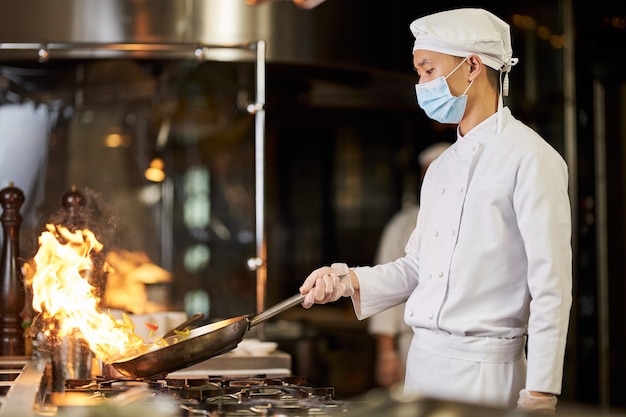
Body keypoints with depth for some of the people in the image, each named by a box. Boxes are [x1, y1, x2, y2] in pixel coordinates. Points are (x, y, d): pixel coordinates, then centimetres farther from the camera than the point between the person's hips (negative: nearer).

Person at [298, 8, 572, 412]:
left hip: (483, 371, -7)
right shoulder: (442, 166, 15)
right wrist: (348, 281, 3)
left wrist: (539, 395, -17)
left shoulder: (531, 158, -10)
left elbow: (551, 289, -14)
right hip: (423, 359, 7)